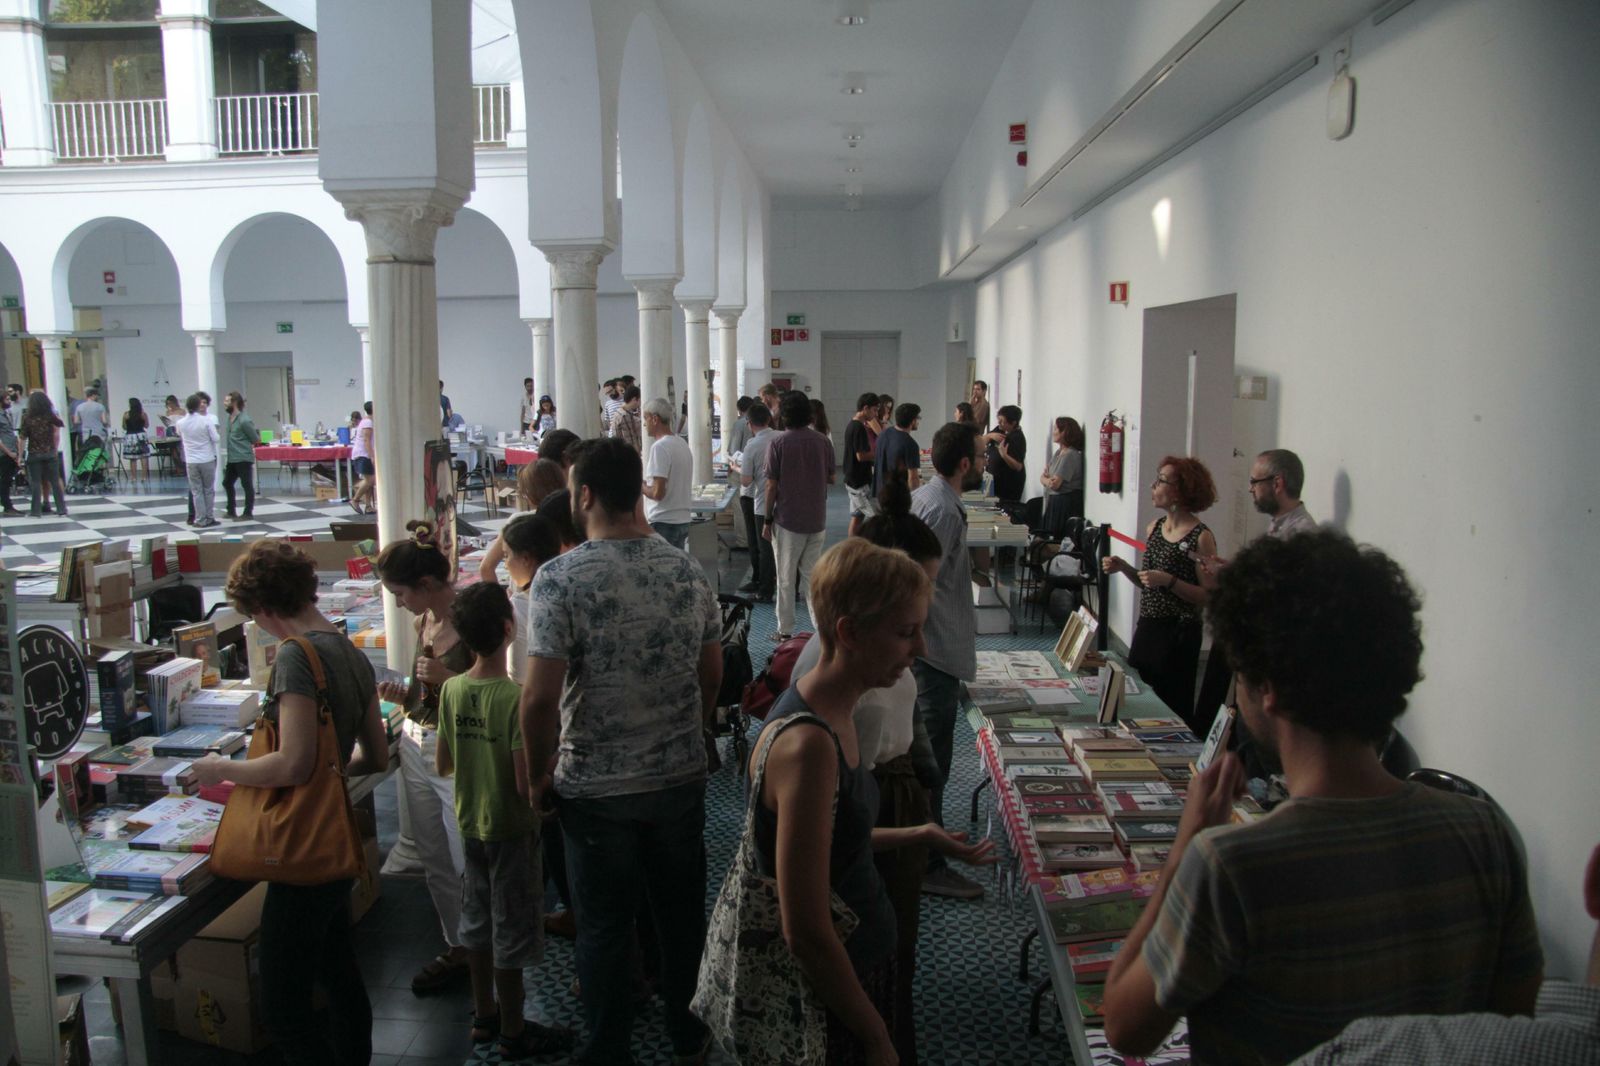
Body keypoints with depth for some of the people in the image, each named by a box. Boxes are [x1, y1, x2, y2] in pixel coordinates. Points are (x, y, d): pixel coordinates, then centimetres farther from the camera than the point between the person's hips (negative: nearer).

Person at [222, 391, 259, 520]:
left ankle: (248, 513, 8)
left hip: (243, 458, -9)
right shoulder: (230, 418, 9)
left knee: (247, 485, 0)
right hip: (232, 458, 9)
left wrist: (245, 445, 5)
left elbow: (256, 439, -9)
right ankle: (231, 511, 27)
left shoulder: (244, 420, -16)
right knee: (227, 482, 16)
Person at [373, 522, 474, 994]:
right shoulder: (424, 622, 9)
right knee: (434, 860, 16)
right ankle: (458, 947, 30)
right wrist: (405, 694, 1)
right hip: (417, 746, 9)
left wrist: (445, 676, -25)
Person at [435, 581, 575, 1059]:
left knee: (478, 921, 20)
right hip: (510, 828, -6)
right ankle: (513, 1032, 21)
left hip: (470, 823, 6)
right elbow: (526, 786, -24)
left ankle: (485, 1015, 35)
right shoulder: (515, 698, -25)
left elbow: (443, 765, 4)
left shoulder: (451, 689, -5)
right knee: (511, 931, 7)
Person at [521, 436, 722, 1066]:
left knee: (604, 925, 13)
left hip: (596, 786, -4)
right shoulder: (687, 571, -3)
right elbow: (712, 674, 5)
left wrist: (537, 773, -4)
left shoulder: (560, 578, -17)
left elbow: (540, 696, -19)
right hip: (681, 778, 4)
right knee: (682, 912, 19)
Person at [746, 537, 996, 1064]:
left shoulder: (832, 717, 0)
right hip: (829, 991, -8)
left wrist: (920, 836, 11)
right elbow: (806, 933, -26)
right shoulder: (807, 744, -29)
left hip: (864, 958, 8)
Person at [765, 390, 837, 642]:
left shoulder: (778, 443, -10)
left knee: (786, 579, 6)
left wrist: (767, 520, -1)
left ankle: (786, 632, 10)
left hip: (787, 520, -3)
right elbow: (831, 478, 8)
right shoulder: (823, 442, -1)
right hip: (817, 520, 3)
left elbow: (772, 485, -9)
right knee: (812, 575, 13)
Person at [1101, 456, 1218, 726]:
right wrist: (1124, 568, 1)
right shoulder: (1153, 528, 7)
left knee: (1173, 710, 3)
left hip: (1179, 635, -7)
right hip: (1146, 628, 7)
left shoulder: (1201, 537, -13)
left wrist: (1169, 581, -23)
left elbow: (1208, 597, -13)